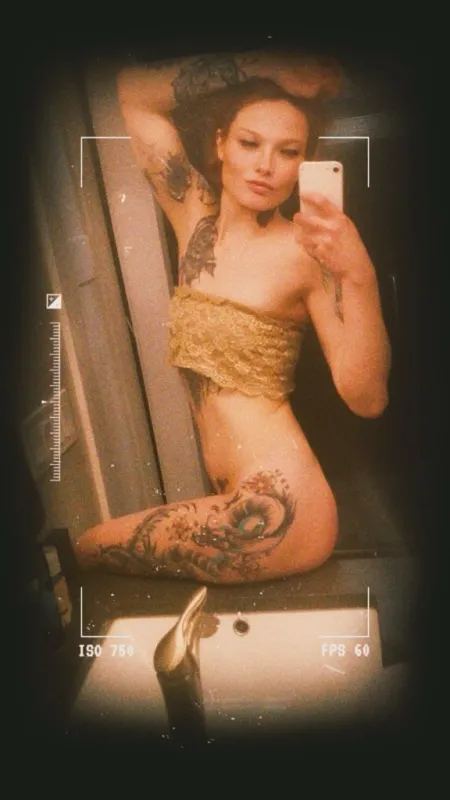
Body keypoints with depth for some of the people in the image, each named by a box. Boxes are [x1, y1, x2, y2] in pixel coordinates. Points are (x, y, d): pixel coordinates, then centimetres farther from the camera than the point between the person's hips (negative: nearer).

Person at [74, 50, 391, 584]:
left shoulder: (306, 250, -12)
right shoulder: (197, 217, 4)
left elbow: (367, 399, -17)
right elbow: (134, 92, 9)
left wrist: (359, 275, -29)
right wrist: (259, 69, 3)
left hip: (275, 512, -6)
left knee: (86, 550, -1)